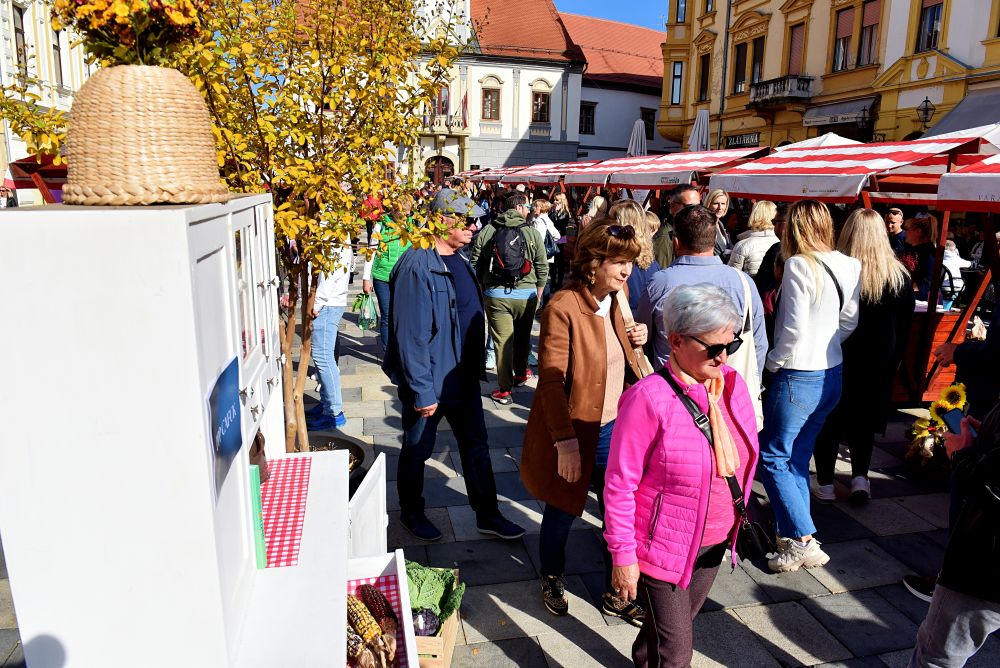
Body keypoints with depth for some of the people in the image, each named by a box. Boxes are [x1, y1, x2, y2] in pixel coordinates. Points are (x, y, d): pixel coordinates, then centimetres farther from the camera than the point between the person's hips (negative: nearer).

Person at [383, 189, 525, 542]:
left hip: (464, 376, 8)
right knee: (417, 450, 14)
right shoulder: (417, 265, -22)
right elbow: (411, 335, -24)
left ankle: (487, 515, 33)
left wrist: (476, 366, 14)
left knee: (476, 446, 17)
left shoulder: (460, 258, 5)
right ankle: (411, 513, 36)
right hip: (429, 382, -8)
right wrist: (422, 391, -23)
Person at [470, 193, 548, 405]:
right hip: (526, 295, 1)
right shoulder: (532, 232, -1)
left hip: (496, 294, 0)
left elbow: (476, 266, 6)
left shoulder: (486, 232, 1)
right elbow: (542, 268, 0)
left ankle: (504, 389, 3)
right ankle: (520, 373, 41)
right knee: (522, 337, 21)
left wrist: (482, 291, 19)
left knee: (502, 341, 1)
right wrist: (538, 295, 14)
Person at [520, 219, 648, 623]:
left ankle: (616, 594, 34)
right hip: (575, 434, -6)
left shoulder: (616, 302, 5)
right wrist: (565, 441, -23)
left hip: (615, 430, 6)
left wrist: (637, 341, -1)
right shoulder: (563, 307, -19)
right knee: (562, 513, 15)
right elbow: (552, 380, -20)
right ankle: (552, 581, 41)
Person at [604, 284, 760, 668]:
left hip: (715, 543, 6)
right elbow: (619, 484, -19)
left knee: (680, 624, 26)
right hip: (664, 547, -6)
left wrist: (737, 514, 14)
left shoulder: (731, 384, -5)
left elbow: (743, 458, 9)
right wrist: (623, 555, -15)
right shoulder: (649, 399, -25)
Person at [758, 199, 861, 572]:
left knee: (773, 457, 4)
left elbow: (795, 327, -21)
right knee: (798, 458, 17)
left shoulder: (799, 265, -17)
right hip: (831, 375, 8)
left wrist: (773, 362, -7)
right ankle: (793, 537, 25)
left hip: (797, 377, -8)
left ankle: (804, 542, 2)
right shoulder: (847, 265, 4)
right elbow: (849, 322, 10)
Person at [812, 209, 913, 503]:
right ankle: (860, 477, 15)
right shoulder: (900, 276, -2)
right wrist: (894, 358, 17)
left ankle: (825, 483, 14)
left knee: (829, 421, 9)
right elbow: (905, 325, 7)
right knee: (864, 421, 19)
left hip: (835, 358, -3)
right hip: (879, 362, 3)